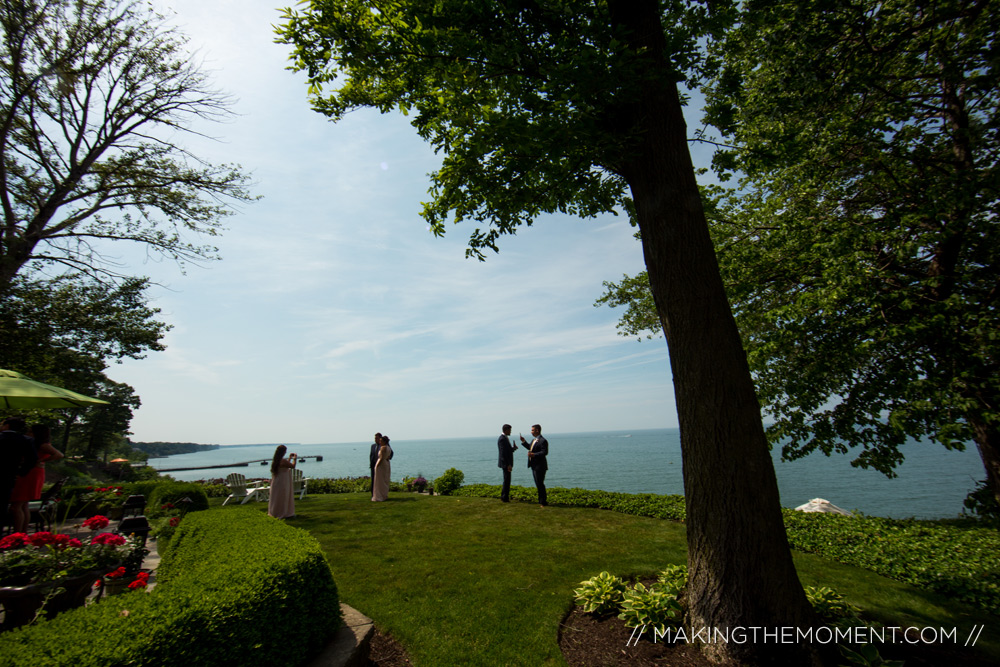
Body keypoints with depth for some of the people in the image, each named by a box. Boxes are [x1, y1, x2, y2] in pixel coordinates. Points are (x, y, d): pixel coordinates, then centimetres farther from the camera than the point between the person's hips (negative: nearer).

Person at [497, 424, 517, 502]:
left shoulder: (505, 438, 14)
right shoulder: (502, 439, -18)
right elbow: (503, 453, -22)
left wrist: (513, 448, 1)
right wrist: (508, 465, -23)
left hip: (507, 463, 10)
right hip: (506, 463, -10)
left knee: (507, 480, 16)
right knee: (507, 480, -3)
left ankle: (503, 497, 25)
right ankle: (505, 498, 4)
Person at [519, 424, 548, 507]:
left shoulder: (543, 441, -17)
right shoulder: (534, 440, 14)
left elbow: (544, 452, -25)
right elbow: (530, 448, 28)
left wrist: (533, 455, -30)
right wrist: (524, 441, 19)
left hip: (540, 466, -10)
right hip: (534, 466, 10)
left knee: (540, 484, -3)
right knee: (538, 484, 17)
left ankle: (543, 502, 8)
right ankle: (541, 500, 29)